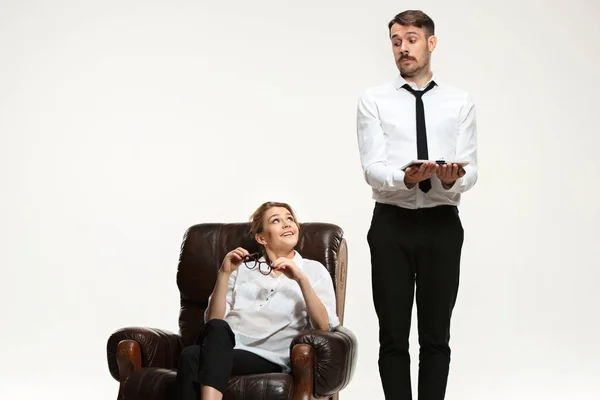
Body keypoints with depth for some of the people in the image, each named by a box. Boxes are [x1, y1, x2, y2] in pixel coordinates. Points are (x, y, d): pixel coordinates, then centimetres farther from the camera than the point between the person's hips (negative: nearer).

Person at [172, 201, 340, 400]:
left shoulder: (314, 270, 17)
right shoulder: (243, 267, 24)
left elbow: (323, 326, 0)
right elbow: (213, 322, 12)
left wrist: (301, 280, -10)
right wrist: (224, 274, 2)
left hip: (267, 356, -2)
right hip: (223, 347, 3)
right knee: (217, 328, -36)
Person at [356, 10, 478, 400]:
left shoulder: (460, 102, 5)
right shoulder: (374, 101, 1)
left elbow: (470, 170, -2)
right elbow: (372, 168, -9)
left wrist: (451, 179, -26)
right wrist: (406, 179, -30)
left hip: (442, 224, 1)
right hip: (392, 224, -1)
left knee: (436, 336, 8)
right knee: (393, 336, 5)